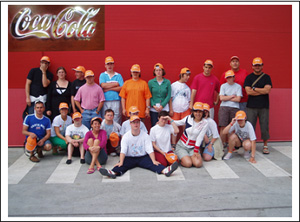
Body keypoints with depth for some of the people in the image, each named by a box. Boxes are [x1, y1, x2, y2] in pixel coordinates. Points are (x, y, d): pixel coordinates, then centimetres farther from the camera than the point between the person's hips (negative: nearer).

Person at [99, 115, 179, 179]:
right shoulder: (126, 136, -2)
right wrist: (121, 162, -29)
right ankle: (113, 172, -56)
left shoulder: (145, 135, 0)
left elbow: (150, 149, -8)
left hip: (143, 157, 0)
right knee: (121, 166, -29)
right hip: (129, 158, 0)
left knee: (152, 163, -27)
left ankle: (165, 170, -50)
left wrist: (154, 161, -24)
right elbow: (123, 150, -13)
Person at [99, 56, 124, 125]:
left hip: (116, 102, 0)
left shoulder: (118, 75, 11)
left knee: (116, 123, -3)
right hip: (105, 102, 0)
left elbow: (121, 88, -2)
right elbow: (103, 85, -7)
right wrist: (116, 84, -1)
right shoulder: (102, 75, 12)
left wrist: (109, 88, -6)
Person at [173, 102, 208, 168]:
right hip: (181, 146, -1)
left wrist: (196, 151, -11)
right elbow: (178, 123, 12)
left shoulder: (205, 123, -8)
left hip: (193, 147, 1)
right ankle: (181, 158, 11)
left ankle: (188, 158, 9)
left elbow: (200, 138, -10)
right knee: (188, 164, -22)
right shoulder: (188, 118, -4)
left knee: (198, 164, -22)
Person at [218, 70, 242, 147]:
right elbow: (221, 98, -2)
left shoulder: (238, 86, 6)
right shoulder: (223, 86, 9)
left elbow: (238, 99, -5)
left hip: (235, 108, 0)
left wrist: (227, 98, -2)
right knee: (223, 127, -7)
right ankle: (223, 144, 1)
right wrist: (232, 96, -1)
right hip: (224, 107, 0)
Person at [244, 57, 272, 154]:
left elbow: (267, 90, -9)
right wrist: (262, 91, -8)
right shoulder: (249, 77, 6)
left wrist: (254, 89, -7)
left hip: (264, 107, 0)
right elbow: (248, 91, -8)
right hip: (251, 107, 0)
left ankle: (265, 146, 16)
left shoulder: (266, 77, 7)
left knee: (264, 126, 3)